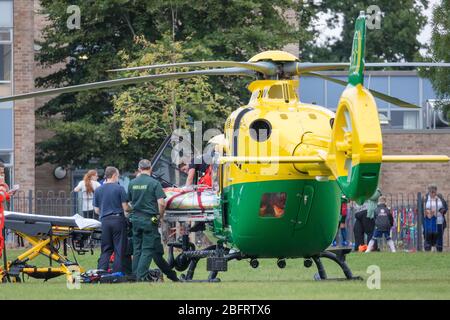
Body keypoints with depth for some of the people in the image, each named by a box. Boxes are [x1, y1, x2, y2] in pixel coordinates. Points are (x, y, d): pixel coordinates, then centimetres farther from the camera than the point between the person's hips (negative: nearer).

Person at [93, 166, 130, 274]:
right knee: (119, 249, 2)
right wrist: (132, 209, 17)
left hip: (105, 221, 4)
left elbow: (96, 210, 12)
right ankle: (118, 272, -1)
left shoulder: (98, 190, 8)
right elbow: (125, 207, -5)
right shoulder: (119, 188, -5)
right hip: (118, 219, -4)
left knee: (106, 249, 9)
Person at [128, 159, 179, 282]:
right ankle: (141, 276, -10)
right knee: (148, 249, -3)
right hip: (149, 220, -5)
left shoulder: (132, 183, 6)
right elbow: (161, 203, -14)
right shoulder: (154, 183, -9)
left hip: (135, 219, 5)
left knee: (137, 249, 11)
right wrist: (161, 216, 1)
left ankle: (135, 275, 11)